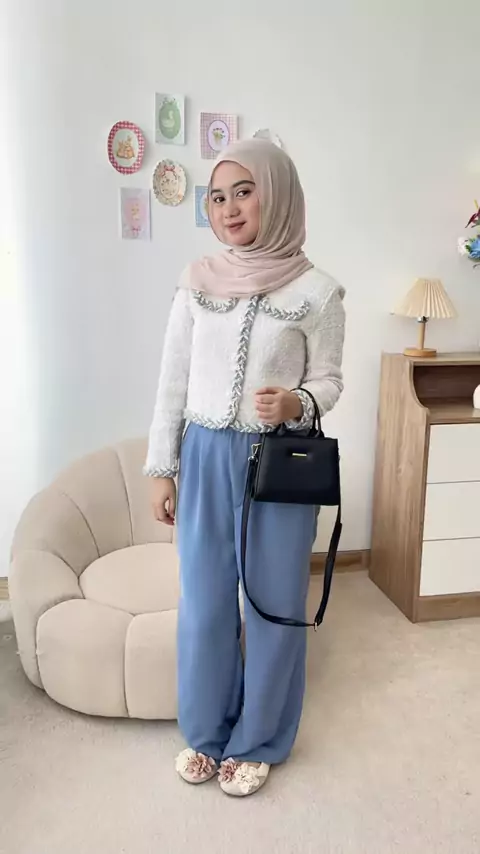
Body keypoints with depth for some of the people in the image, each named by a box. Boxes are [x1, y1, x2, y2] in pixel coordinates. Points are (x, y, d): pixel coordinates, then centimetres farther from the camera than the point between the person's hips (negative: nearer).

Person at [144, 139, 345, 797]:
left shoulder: (317, 292, -6)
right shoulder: (197, 281, 1)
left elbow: (328, 379, 1)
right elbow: (172, 380, 4)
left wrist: (296, 404, -23)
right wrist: (161, 469, 4)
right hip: (205, 459, 3)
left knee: (274, 605, 10)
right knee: (203, 605, 12)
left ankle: (258, 742, 34)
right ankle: (206, 731, 37)